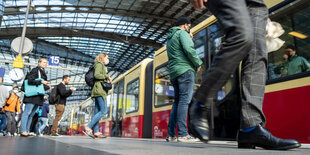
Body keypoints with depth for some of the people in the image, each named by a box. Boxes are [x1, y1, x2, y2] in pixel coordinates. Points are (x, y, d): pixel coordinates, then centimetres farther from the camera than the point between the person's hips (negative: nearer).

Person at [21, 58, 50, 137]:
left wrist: (47, 87, 12)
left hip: (38, 97, 9)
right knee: (27, 112, -8)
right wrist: (41, 82, -19)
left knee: (31, 114, 8)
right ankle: (23, 131, -8)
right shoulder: (35, 70, -3)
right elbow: (30, 81, -15)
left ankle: (27, 131, 11)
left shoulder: (43, 72, 23)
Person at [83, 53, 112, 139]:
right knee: (103, 111, -14)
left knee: (97, 111, 5)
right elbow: (96, 75, -17)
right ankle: (88, 128, -16)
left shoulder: (102, 66, 27)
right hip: (100, 89, -10)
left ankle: (96, 132, 6)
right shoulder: (99, 64, -1)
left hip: (99, 90, 10)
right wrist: (106, 76, -8)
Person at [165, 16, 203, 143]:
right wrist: (198, 64, -5)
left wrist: (189, 39, 27)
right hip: (185, 70, -9)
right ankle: (182, 134, -16)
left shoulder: (170, 38, 28)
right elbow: (189, 50, -16)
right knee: (184, 100, -13)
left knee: (177, 102, 8)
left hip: (174, 73, 9)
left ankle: (171, 135, 7)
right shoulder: (182, 33, 0)